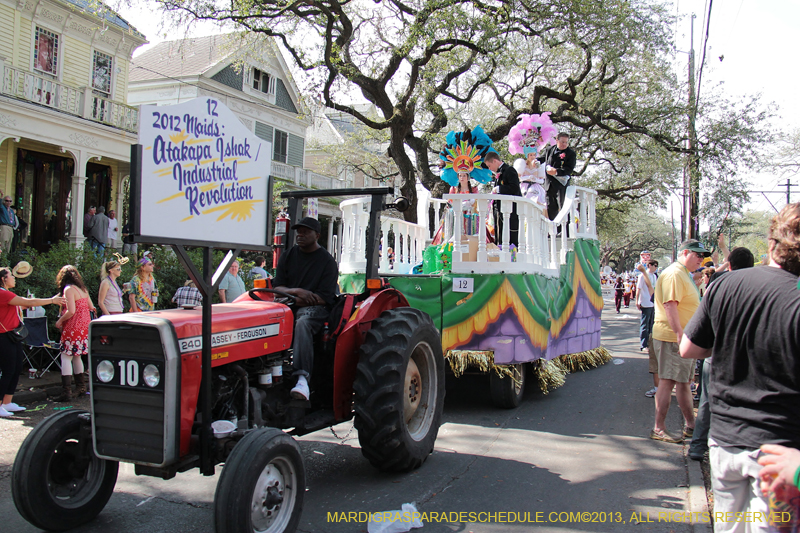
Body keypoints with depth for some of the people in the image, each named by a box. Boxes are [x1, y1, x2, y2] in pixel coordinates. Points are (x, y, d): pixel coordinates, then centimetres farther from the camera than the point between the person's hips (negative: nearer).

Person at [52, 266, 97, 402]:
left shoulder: (68, 289, -12)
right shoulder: (82, 289, 11)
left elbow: (71, 311, -19)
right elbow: (91, 307, 15)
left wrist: (60, 321, -6)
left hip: (73, 327, -8)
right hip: (85, 325, 8)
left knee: (66, 357, -4)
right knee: (76, 356, 18)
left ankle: (66, 392, -8)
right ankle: (81, 387, 23)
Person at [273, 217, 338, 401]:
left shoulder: (327, 261, 1)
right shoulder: (288, 256, 14)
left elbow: (324, 297, -7)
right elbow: (278, 287, 8)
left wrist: (296, 301, -13)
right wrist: (297, 291, -12)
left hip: (315, 308, -4)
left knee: (302, 323, -39)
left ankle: (302, 378, -46)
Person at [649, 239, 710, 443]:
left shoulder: (684, 274, 19)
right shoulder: (674, 274, -15)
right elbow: (669, 305, -25)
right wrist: (680, 334, -30)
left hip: (683, 339, 11)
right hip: (671, 339, -11)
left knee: (684, 381, 16)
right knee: (668, 382, -6)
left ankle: (691, 426, 27)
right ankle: (658, 429, 0)